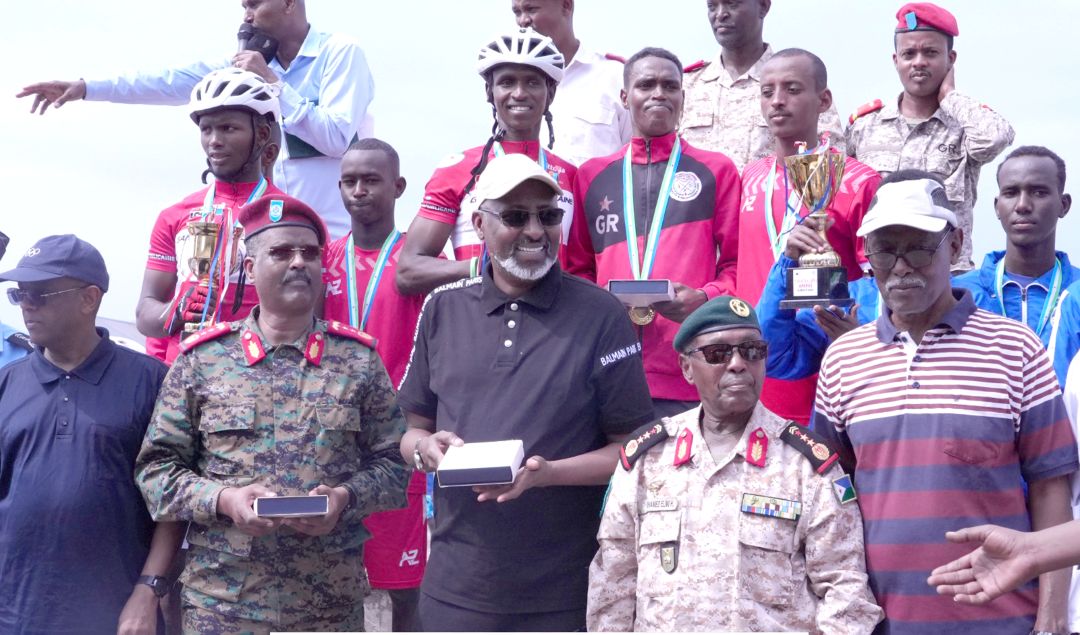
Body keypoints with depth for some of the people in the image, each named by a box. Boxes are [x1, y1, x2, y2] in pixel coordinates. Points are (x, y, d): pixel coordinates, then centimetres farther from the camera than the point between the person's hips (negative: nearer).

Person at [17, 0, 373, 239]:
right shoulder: (252, 62, 13)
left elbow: (336, 138, -17)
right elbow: (174, 83, 10)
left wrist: (274, 82, -14)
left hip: (332, 235, -6)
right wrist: (86, 88, 5)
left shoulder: (341, 52, -6)